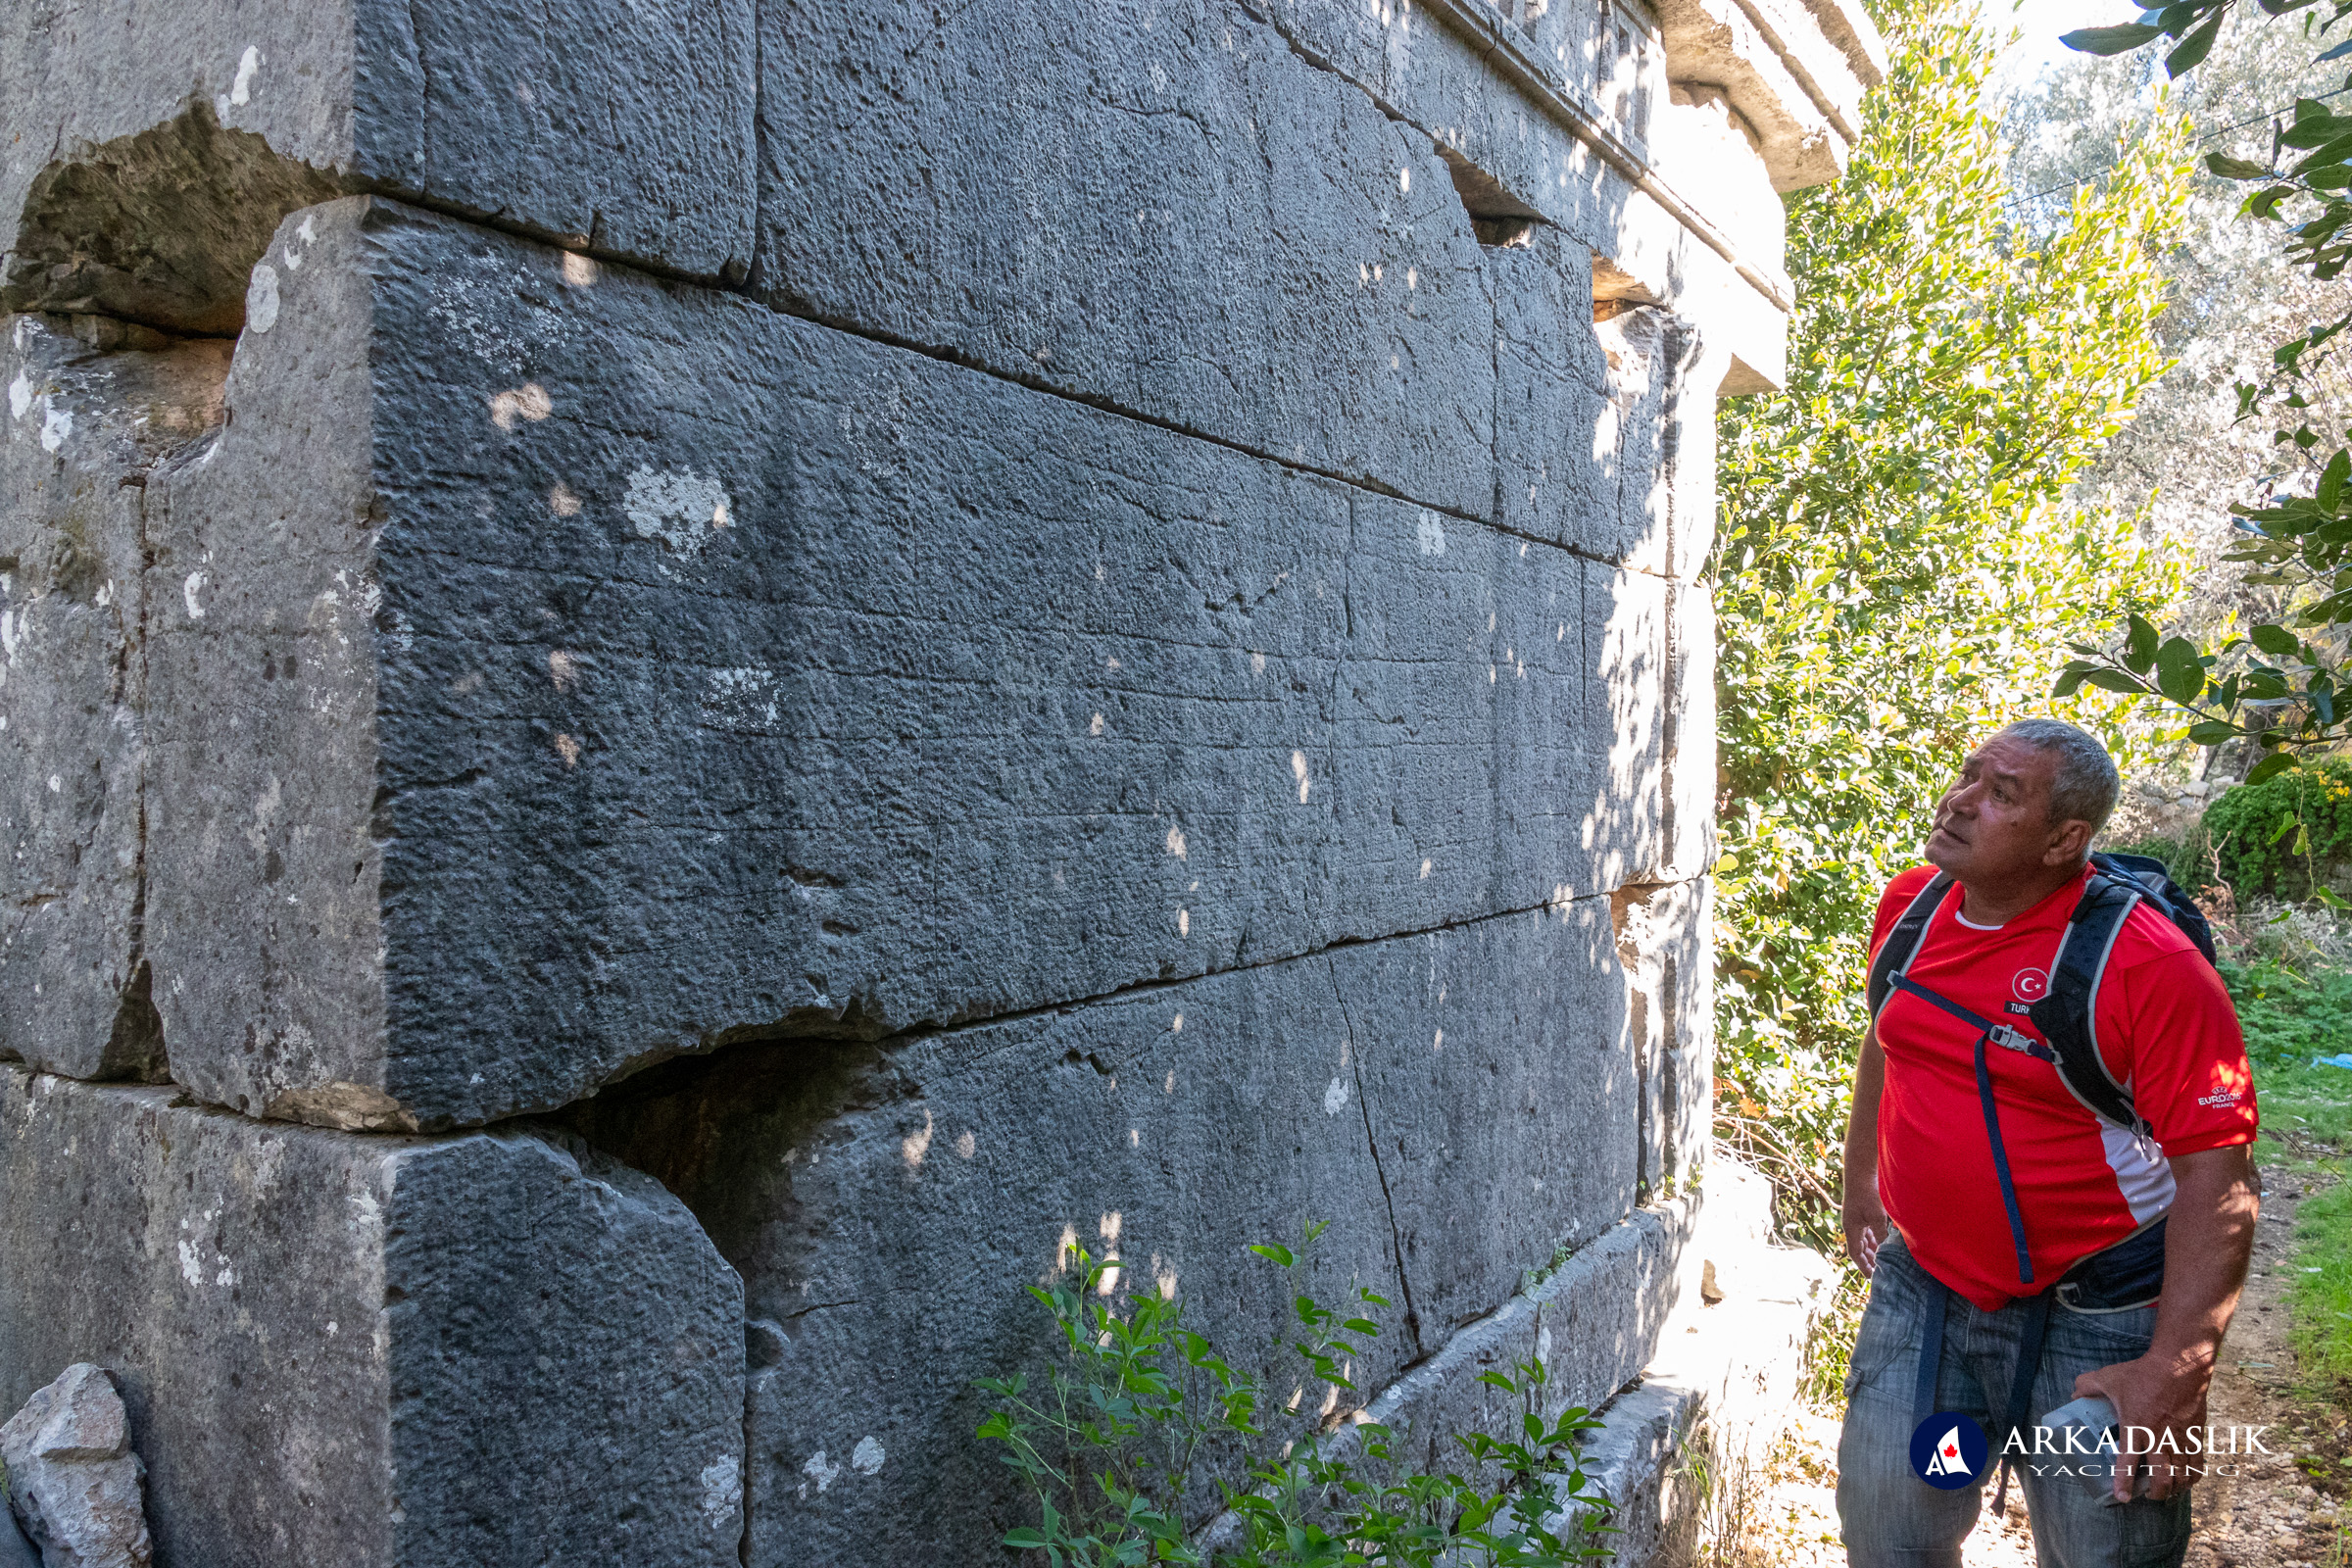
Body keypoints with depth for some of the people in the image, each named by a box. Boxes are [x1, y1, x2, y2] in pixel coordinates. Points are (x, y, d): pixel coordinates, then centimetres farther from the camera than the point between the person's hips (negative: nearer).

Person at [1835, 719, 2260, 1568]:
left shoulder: (2149, 964, -21)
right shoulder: (1909, 906, -3)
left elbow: (2217, 1176, -20)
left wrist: (2175, 1371, -24)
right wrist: (1860, 1187, 20)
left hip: (2094, 1317, -5)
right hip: (1920, 1289, 5)